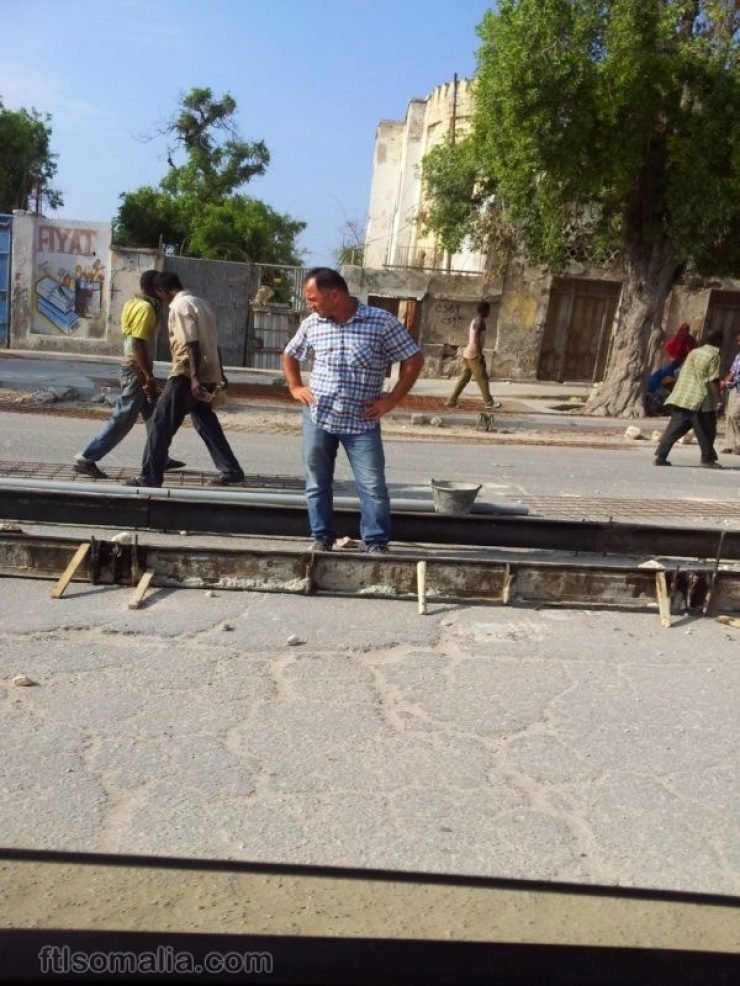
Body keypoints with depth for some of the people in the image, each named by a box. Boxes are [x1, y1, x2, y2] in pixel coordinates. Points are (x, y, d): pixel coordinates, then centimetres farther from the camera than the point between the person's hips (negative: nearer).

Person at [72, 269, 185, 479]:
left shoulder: (132, 303, 12)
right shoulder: (146, 308, -17)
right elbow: (138, 343, -25)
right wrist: (149, 376, -25)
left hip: (133, 367, 10)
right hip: (137, 370, -10)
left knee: (153, 415, 17)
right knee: (122, 420, -7)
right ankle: (86, 459, -5)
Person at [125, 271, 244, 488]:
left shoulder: (180, 306, -11)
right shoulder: (200, 303, 16)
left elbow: (191, 344, -21)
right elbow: (212, 342, 19)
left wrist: (194, 378, -26)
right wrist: (219, 373, 25)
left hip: (187, 374, -9)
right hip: (207, 374, 9)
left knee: (162, 423, -3)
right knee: (205, 423, 18)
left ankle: (150, 477, -1)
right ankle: (231, 470, 19)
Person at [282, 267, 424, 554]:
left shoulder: (381, 322, -9)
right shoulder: (311, 324, 3)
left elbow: (414, 360, -4)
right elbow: (289, 355, 22)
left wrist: (391, 400, -8)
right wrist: (295, 387, 8)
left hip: (362, 422, -3)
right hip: (317, 417, 3)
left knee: (373, 485, -2)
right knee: (317, 483, 9)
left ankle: (376, 542, 12)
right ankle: (322, 537, 24)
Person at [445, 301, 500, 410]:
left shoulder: (474, 321, 18)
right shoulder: (480, 321, -12)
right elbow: (476, 338, -21)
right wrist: (480, 353, -21)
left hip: (468, 354, 10)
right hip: (474, 354, -10)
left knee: (464, 378, 9)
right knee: (482, 379, -2)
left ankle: (451, 401, 6)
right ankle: (489, 403, 5)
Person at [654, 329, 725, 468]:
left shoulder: (694, 352, 13)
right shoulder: (713, 356, -7)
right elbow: (714, 381, -12)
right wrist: (718, 398, -7)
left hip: (682, 398, 6)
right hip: (701, 400, -6)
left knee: (675, 427, 4)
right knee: (706, 432, 8)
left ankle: (660, 456, -3)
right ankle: (708, 459, 16)